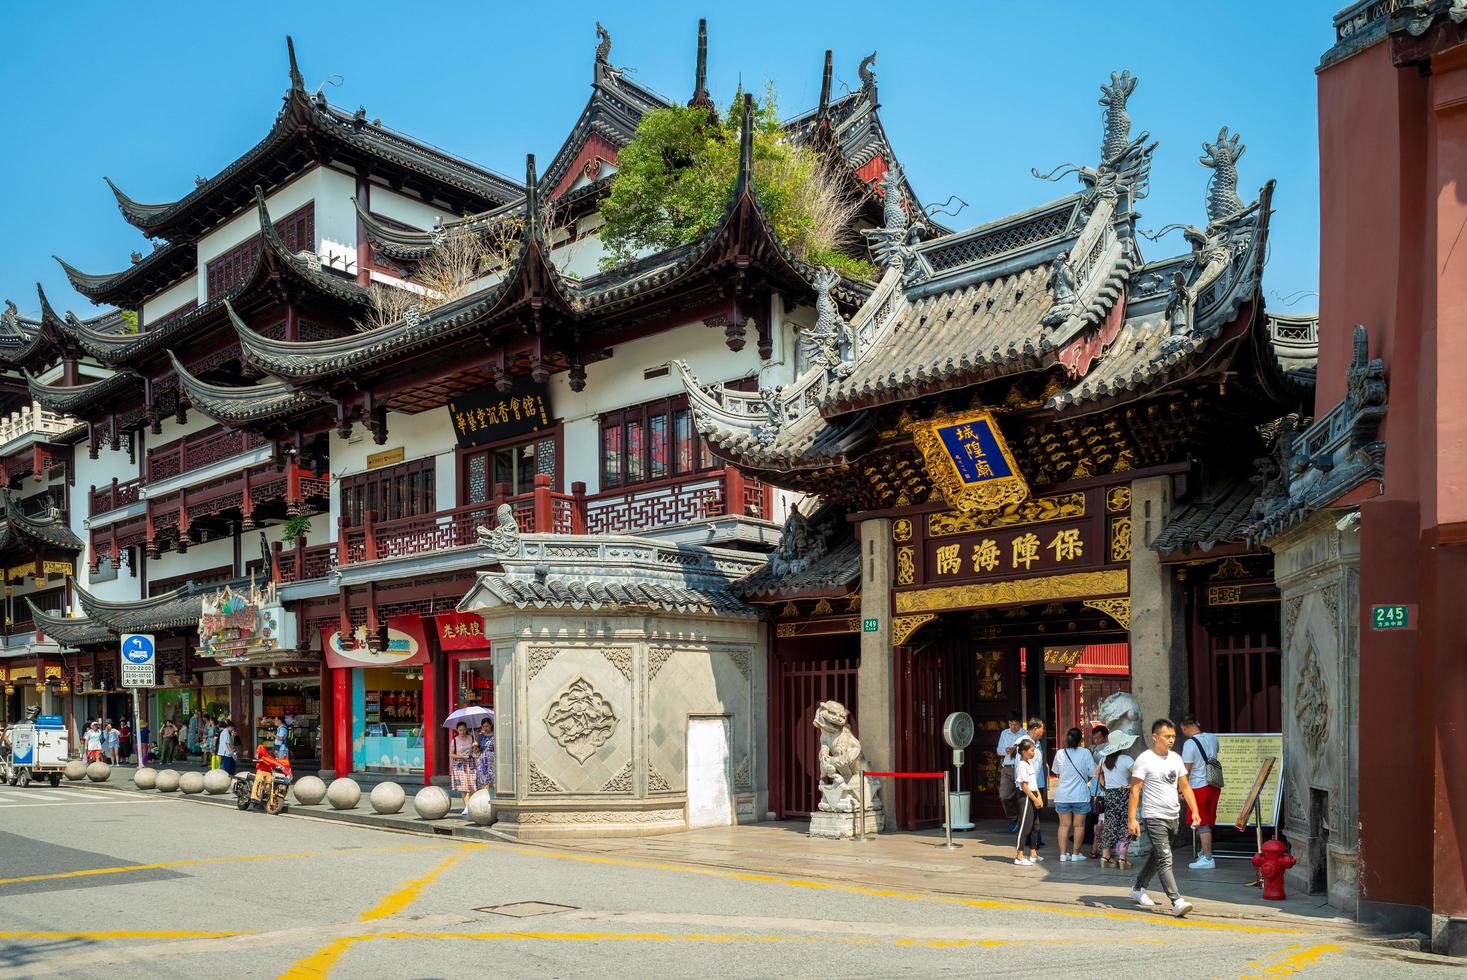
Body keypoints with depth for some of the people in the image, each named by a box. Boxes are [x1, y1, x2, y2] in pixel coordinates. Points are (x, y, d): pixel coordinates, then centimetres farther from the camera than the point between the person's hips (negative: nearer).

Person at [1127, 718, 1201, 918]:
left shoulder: (1175, 758, 10)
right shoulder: (1145, 760, -11)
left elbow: (1185, 786, 15)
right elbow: (1135, 791, -13)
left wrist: (1195, 811, 5)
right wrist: (1131, 819, -18)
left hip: (1173, 817, 7)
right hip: (1154, 817, -7)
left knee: (1156, 856, 18)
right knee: (1165, 859, -13)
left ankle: (1139, 889, 33)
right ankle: (1177, 901, -17)